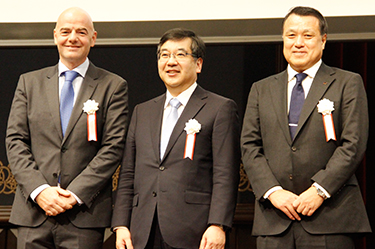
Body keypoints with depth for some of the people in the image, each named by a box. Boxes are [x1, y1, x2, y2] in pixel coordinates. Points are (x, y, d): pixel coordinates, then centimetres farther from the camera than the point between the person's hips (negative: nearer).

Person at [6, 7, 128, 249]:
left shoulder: (113, 86, 6)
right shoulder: (29, 82, 14)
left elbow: (114, 147, -2)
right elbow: (15, 141, 7)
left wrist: (75, 194, -11)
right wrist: (39, 190, -8)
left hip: (84, 214, -2)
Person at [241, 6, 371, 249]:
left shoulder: (348, 83, 7)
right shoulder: (261, 89, 17)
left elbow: (354, 144, -2)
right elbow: (250, 146, 9)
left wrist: (320, 190, -12)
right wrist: (273, 191, -6)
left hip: (329, 217, -3)